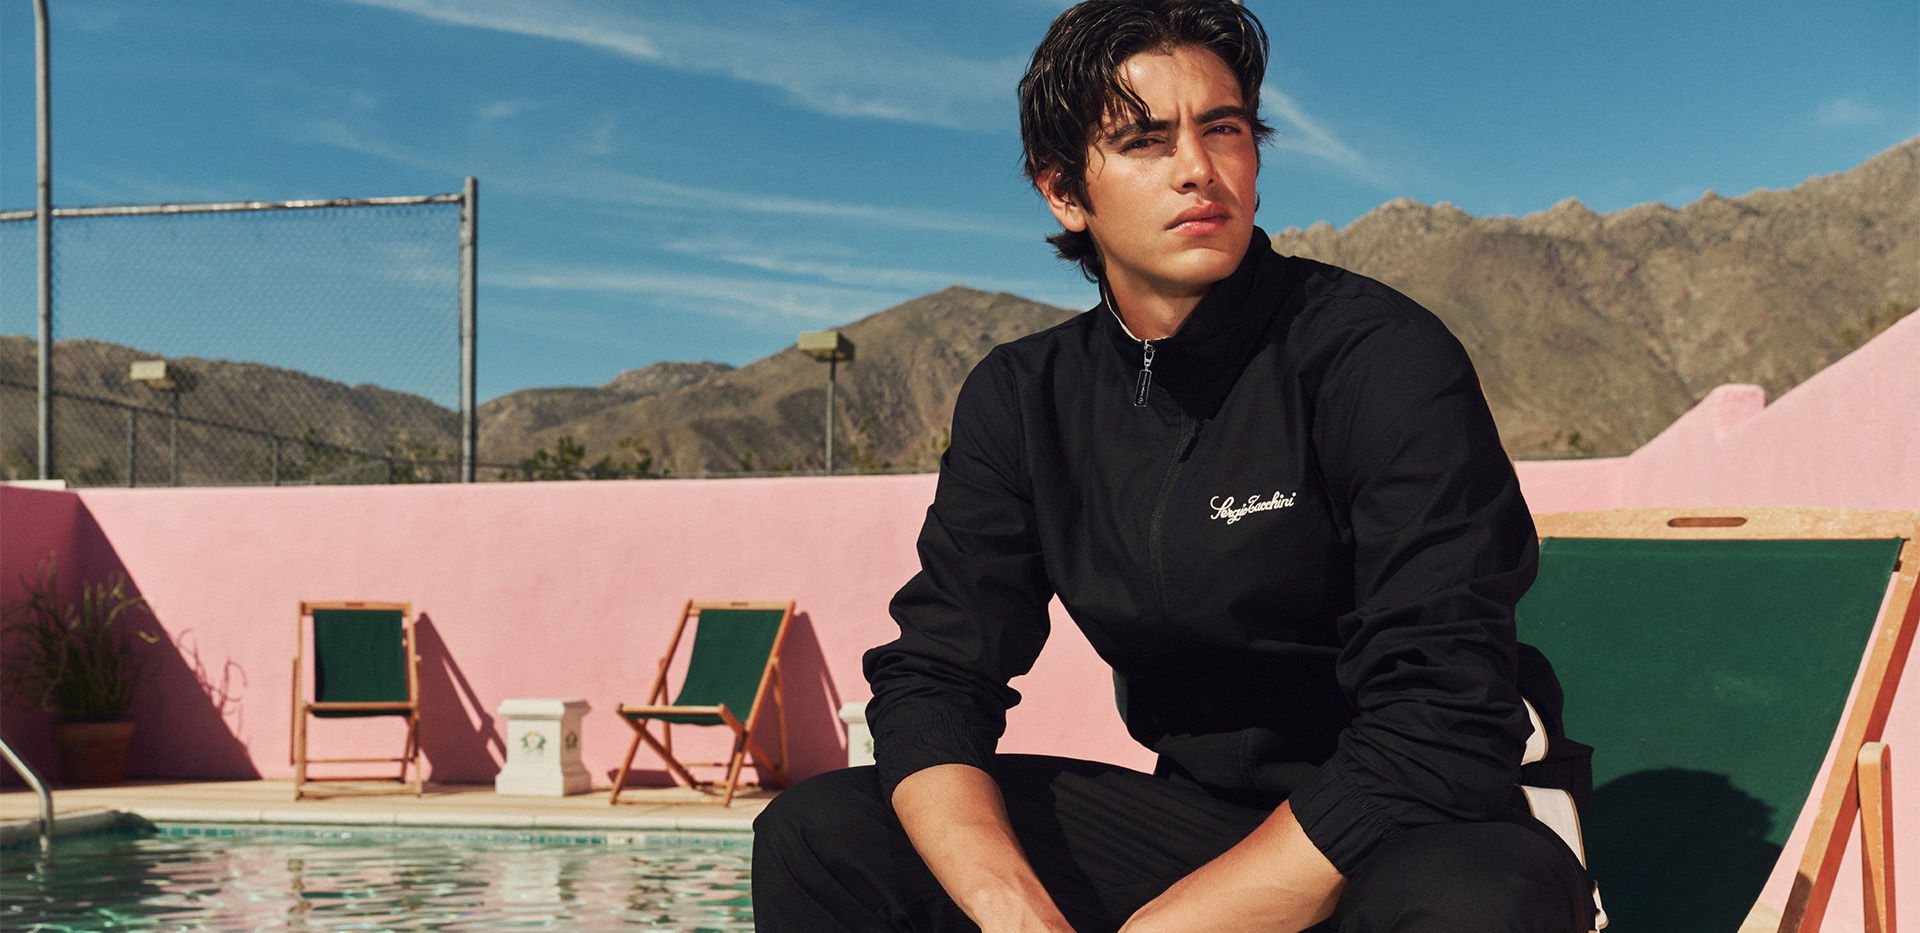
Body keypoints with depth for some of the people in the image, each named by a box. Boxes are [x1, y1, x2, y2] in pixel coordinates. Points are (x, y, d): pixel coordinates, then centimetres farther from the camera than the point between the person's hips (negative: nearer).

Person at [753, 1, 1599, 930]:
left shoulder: (1380, 356, -15)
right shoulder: (1022, 400, 2)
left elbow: (1442, 724, -22)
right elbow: (932, 678, -2)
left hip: (1433, 829, -3)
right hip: (1200, 814, 4)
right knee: (816, 833, -11)